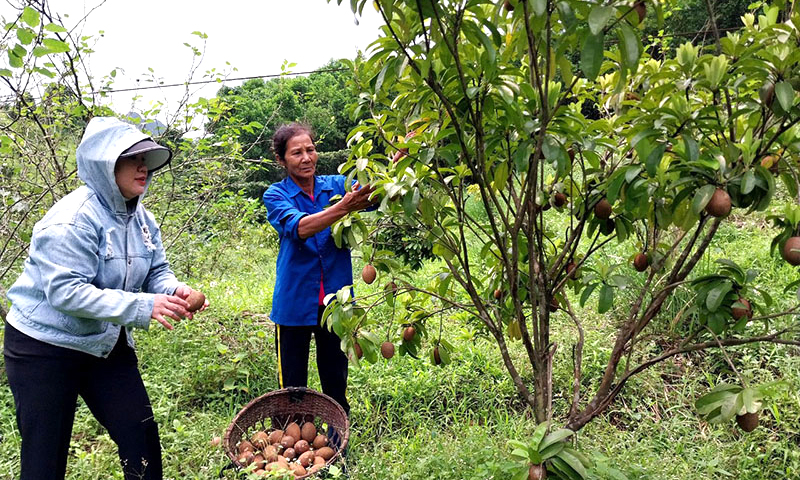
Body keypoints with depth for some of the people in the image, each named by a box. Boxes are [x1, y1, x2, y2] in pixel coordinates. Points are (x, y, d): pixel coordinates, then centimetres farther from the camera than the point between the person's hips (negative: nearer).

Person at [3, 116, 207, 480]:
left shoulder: (142, 219, 2)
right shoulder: (73, 218, -23)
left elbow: (156, 272, 5)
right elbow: (65, 291, -29)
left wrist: (174, 290, -19)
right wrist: (142, 306, -35)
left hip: (107, 345, 7)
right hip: (45, 349, -7)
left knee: (142, 440, 7)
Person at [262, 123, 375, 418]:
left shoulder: (336, 185, 2)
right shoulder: (276, 196, -6)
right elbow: (299, 228, -26)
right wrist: (342, 208, -43)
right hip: (295, 303, -2)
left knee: (336, 385, 16)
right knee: (292, 388, 10)